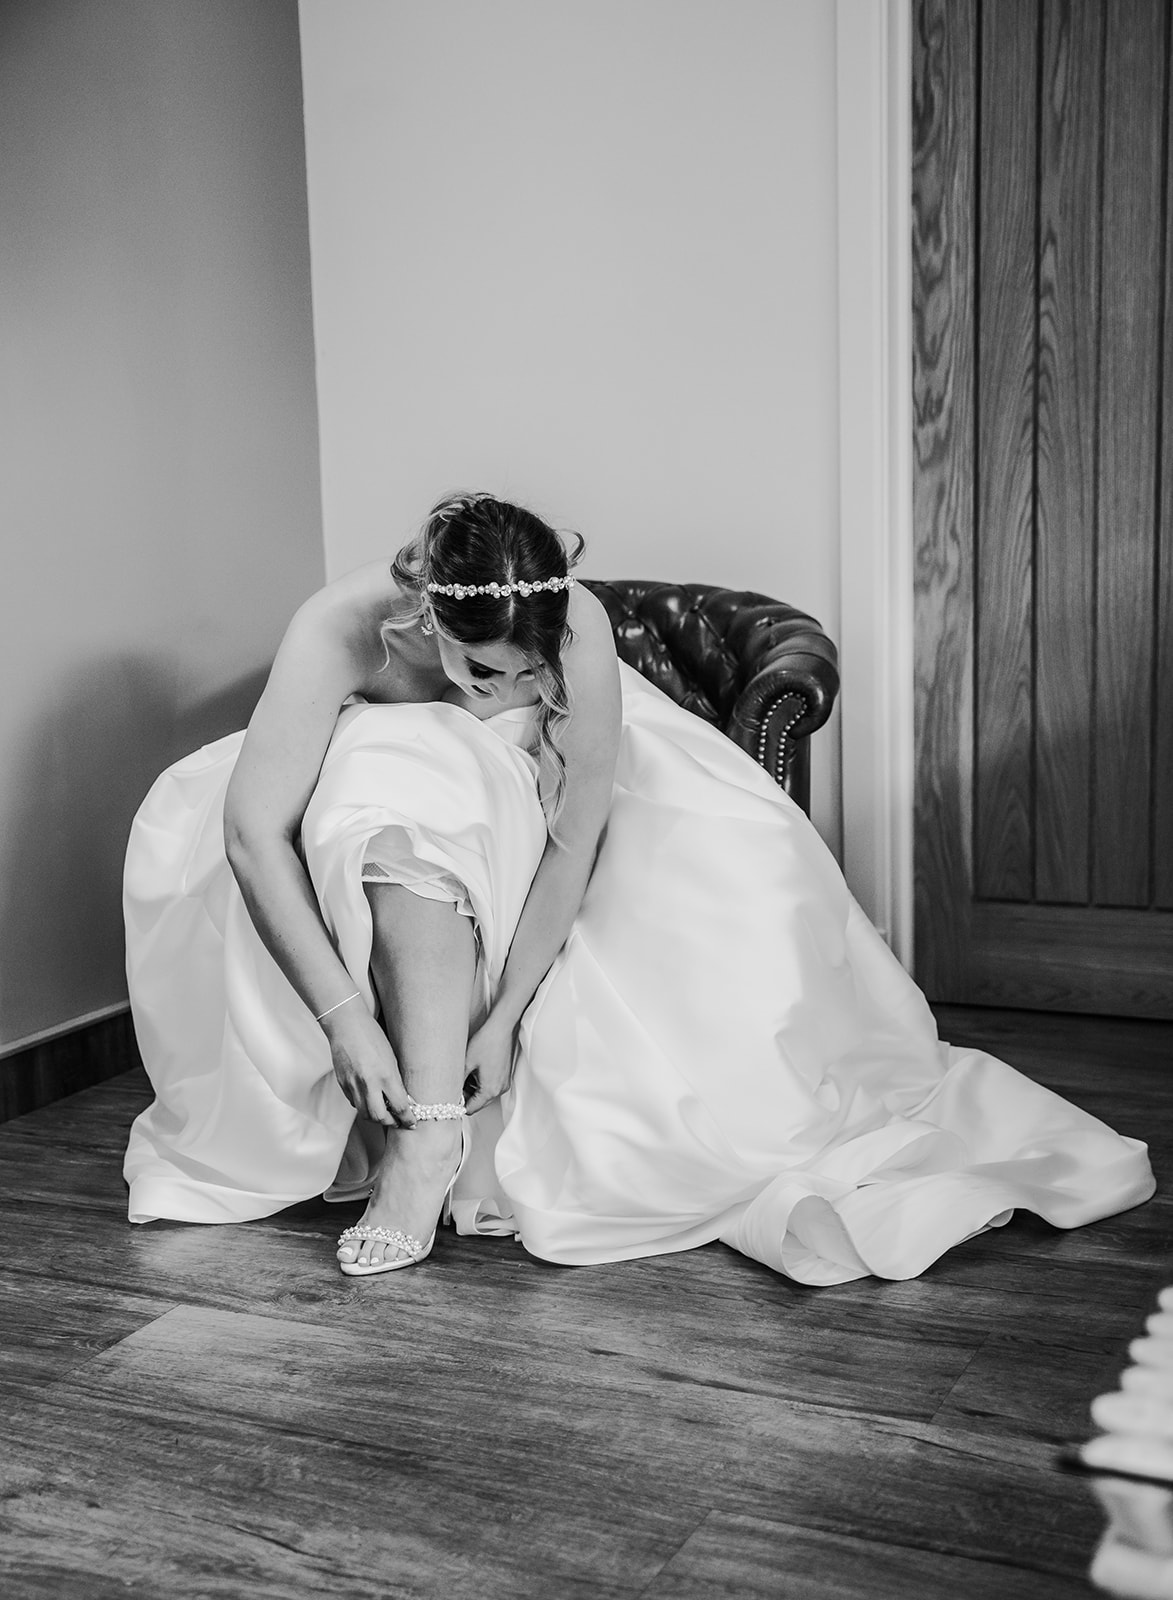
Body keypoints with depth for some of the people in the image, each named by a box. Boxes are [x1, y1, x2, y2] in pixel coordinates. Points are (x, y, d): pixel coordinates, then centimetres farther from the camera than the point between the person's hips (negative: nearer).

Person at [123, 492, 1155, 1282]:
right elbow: (253, 831, -35)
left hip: (535, 796, 1)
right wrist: (344, 1014, -38)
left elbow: (574, 845, -28)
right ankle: (430, 1122, -33)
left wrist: (505, 1016, -28)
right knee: (411, 806, -37)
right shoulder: (343, 628, -36)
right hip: (384, 807, -1)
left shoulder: (580, 635, -34)